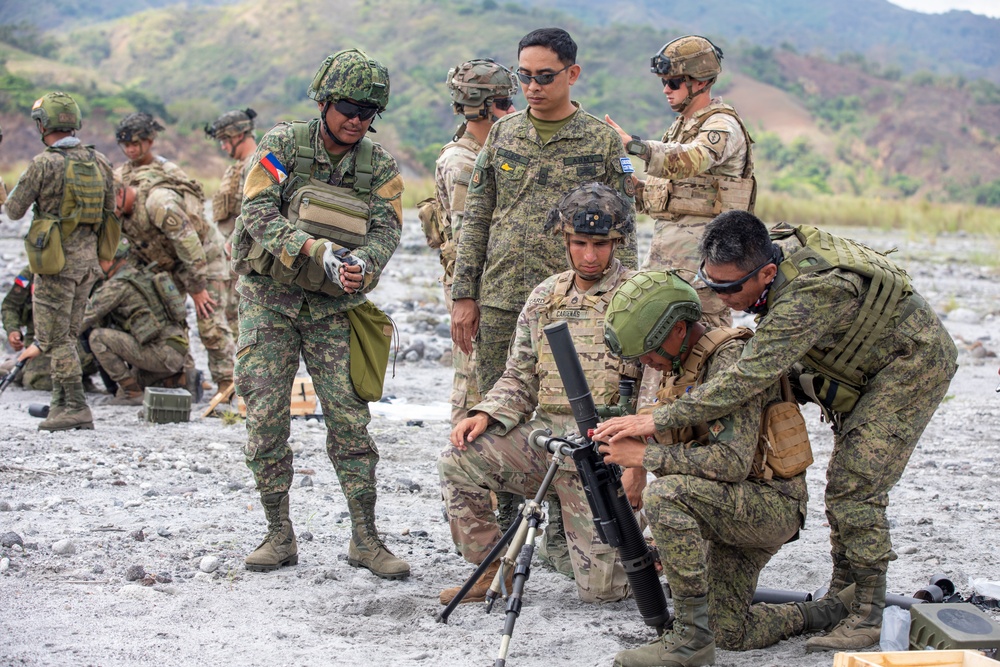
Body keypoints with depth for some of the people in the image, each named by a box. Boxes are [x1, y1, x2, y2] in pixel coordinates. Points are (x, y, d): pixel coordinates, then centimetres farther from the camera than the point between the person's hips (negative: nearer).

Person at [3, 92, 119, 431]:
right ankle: (60, 401, 19)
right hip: (88, 258, 6)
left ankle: (76, 407, -4)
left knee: (56, 336, 0)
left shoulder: (44, 164, -15)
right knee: (67, 333, 16)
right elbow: (110, 210, 10)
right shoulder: (99, 162, 3)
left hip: (56, 259, -6)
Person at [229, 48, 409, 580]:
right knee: (266, 419, -2)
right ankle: (279, 536, 10)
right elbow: (258, 213, -17)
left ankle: (365, 539, 4)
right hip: (269, 299, -1)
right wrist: (316, 249, -31)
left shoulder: (380, 167, 1)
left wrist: (361, 264, -32)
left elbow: (386, 230, -9)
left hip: (333, 307, 1)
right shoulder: (282, 145, -6)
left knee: (350, 420, -4)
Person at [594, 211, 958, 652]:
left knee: (856, 484, -16)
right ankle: (839, 597, 22)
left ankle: (868, 617, -9)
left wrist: (657, 419, -46)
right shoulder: (773, 247, -14)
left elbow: (749, 378, -46)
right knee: (845, 480, 13)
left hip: (913, 363, -10)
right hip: (866, 366, 10)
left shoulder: (811, 295, -41)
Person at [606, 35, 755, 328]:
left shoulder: (722, 125, -12)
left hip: (702, 243, -9)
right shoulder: (682, 123, 18)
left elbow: (692, 159, -33)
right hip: (666, 242, 9)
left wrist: (634, 144, -44)